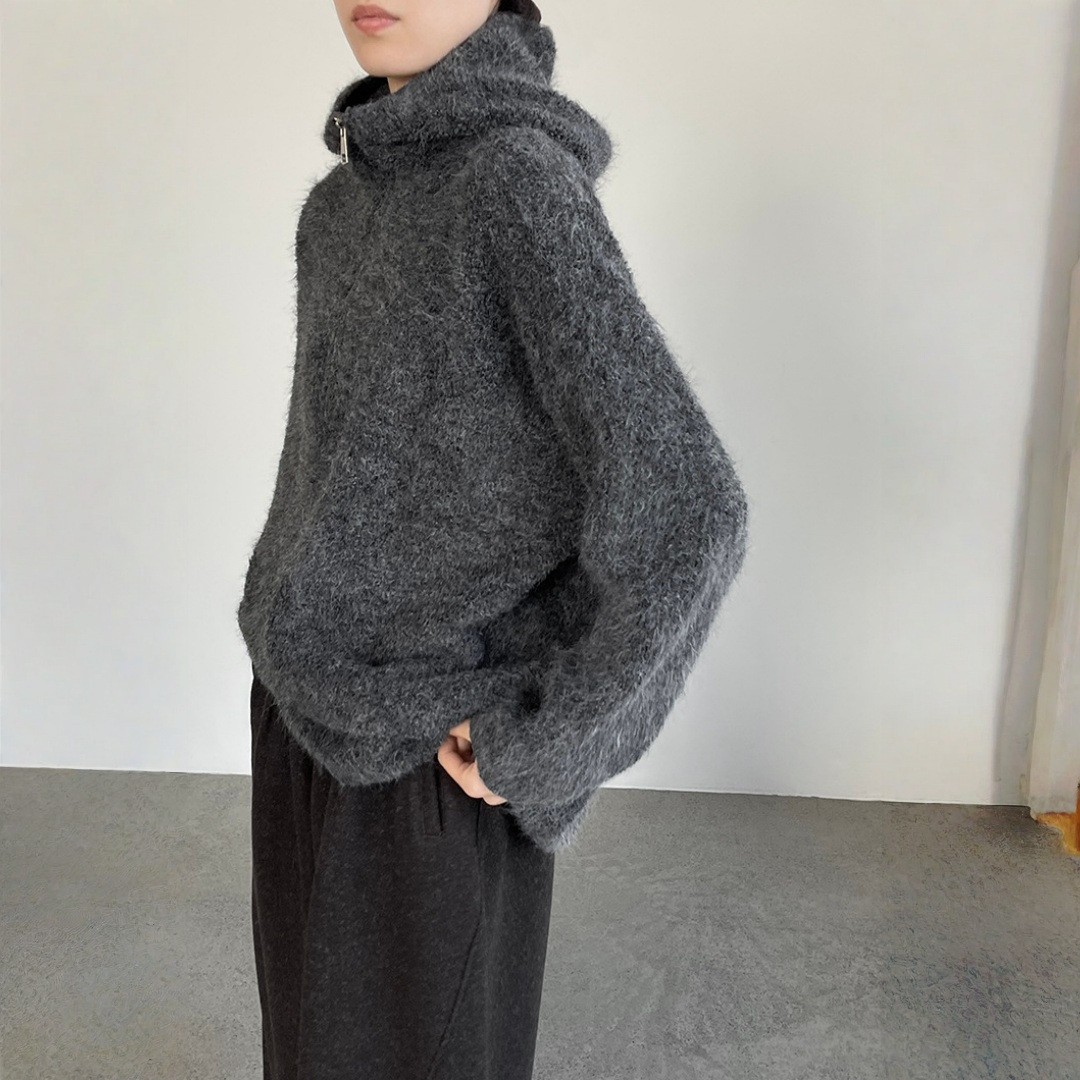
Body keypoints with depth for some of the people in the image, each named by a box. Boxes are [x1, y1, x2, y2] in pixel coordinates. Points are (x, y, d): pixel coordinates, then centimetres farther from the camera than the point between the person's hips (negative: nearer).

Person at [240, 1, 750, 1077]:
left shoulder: (520, 179, -21)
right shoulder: (345, 202, 5)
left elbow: (683, 517, -29)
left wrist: (539, 749, -19)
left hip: (419, 752, -7)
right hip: (306, 710, 8)